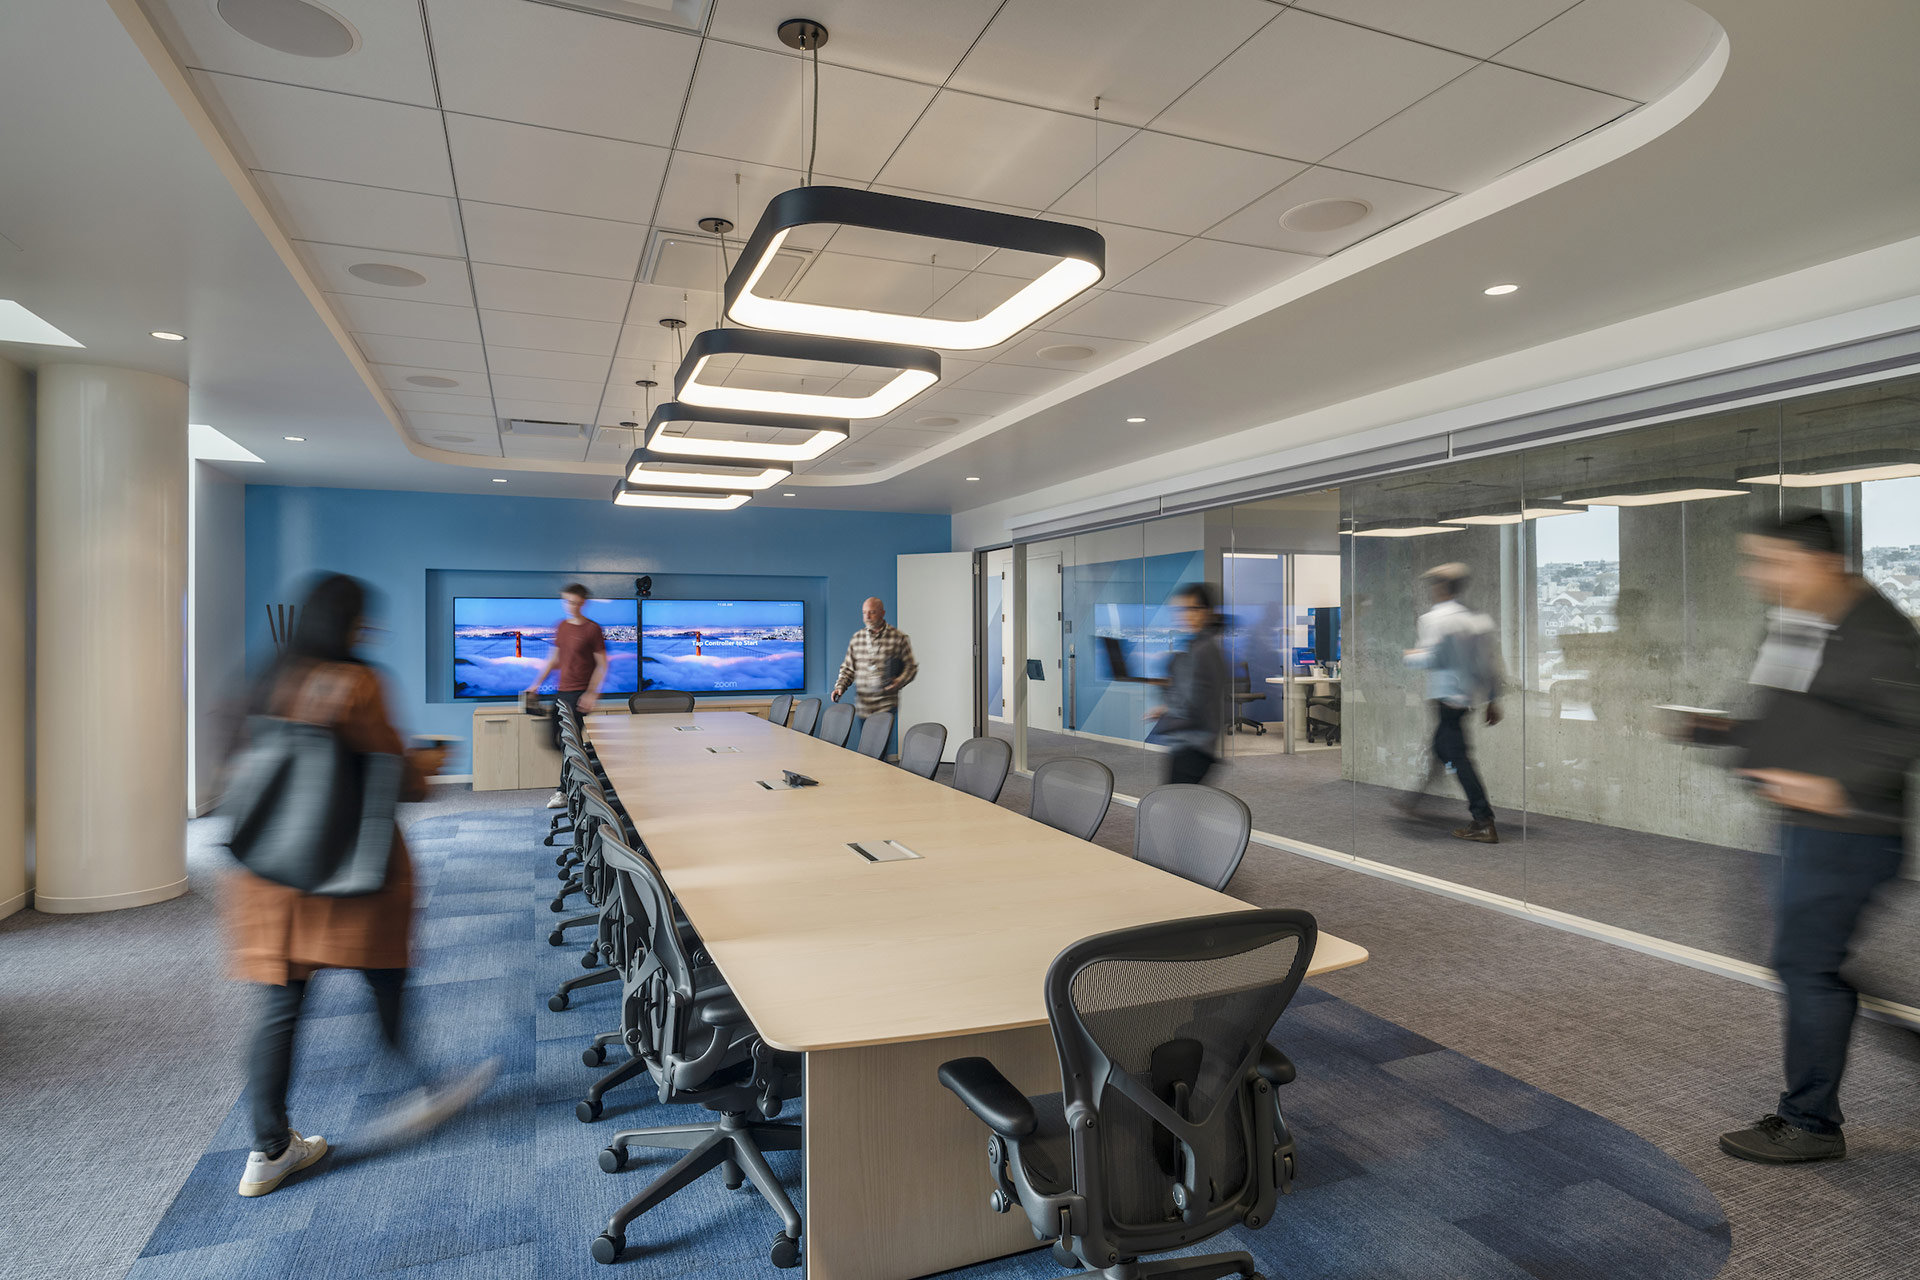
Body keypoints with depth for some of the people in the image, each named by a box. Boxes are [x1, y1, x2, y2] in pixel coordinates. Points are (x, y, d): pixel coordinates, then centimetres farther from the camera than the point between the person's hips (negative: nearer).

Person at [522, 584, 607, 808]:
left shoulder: (592, 629, -8)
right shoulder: (562, 626, 12)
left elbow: (602, 665, -8)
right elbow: (553, 659, 20)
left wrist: (591, 693, -16)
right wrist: (536, 684, 14)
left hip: (579, 694, -7)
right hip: (561, 692, 7)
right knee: (554, 739, 8)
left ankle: (565, 791, 4)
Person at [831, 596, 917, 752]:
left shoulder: (899, 638, 0)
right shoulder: (857, 638, 11)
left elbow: (911, 667, 2)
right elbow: (848, 668, 16)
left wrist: (899, 682, -16)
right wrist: (840, 686, -1)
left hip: (886, 706, -4)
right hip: (862, 706, 4)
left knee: (881, 750, -12)